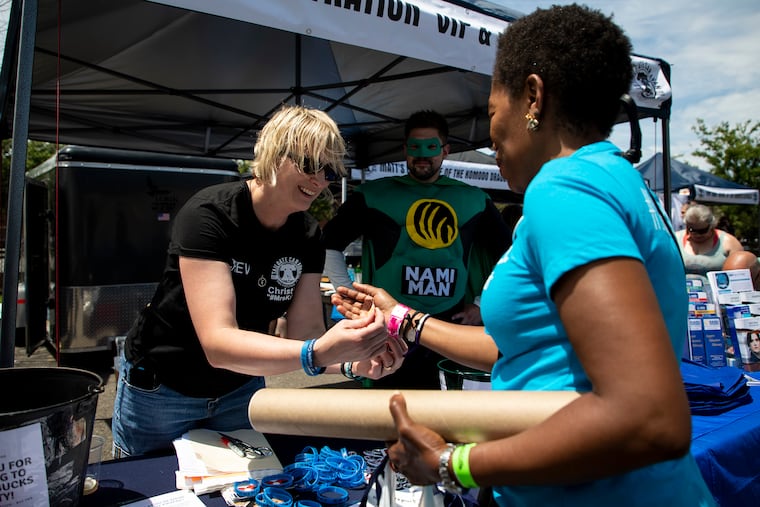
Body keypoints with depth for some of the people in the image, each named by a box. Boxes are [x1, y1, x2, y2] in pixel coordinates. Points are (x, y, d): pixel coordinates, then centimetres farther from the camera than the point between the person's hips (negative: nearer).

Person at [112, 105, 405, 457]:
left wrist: (352, 363, -34)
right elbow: (217, 342, -37)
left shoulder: (307, 236, -10)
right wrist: (316, 353, -51)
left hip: (240, 391, 5)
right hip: (161, 392, -4)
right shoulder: (210, 214, -28)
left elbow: (305, 332, -14)